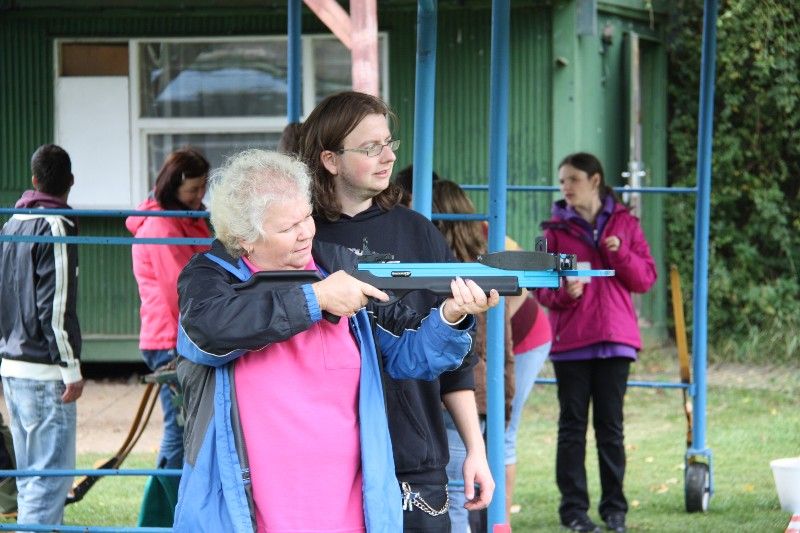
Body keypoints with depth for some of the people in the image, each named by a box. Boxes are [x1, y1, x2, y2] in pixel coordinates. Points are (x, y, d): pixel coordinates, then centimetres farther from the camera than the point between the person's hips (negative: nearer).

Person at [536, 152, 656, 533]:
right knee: (572, 426, 2)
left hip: (615, 339, 0)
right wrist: (563, 292, -17)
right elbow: (541, 286, 4)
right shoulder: (556, 228, 6)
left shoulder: (624, 224, 7)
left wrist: (620, 254, -12)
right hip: (570, 341, 0)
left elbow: (646, 279, 4)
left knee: (611, 426, 3)